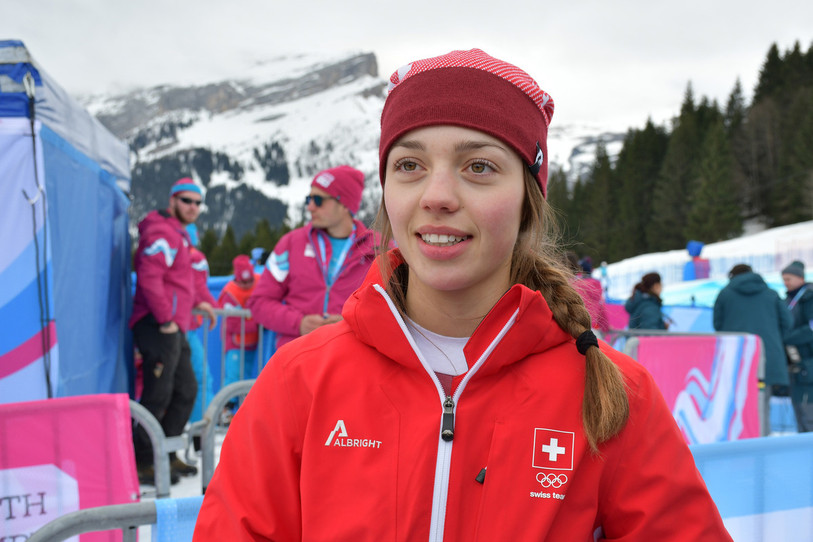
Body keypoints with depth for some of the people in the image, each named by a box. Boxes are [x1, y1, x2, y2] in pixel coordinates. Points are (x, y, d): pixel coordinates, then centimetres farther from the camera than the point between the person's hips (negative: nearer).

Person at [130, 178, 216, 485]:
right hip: (159, 327, -11)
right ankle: (141, 463, 2)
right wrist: (166, 319, -20)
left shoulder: (178, 234, 22)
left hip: (173, 327, 11)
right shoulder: (161, 232, -12)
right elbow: (149, 278, -23)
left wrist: (196, 302, 23)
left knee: (186, 390, 15)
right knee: (157, 396, -7)